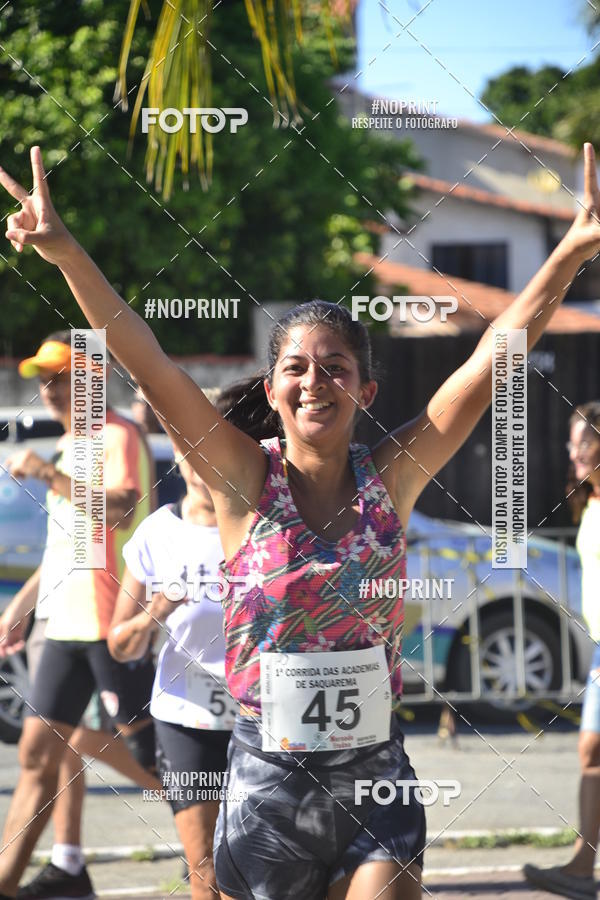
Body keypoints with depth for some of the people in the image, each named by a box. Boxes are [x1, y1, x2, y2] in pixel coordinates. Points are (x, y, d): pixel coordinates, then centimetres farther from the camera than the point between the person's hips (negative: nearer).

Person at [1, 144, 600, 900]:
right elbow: (147, 362, -14)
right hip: (267, 777, -1)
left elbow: (492, 358, -6)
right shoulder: (246, 481, -5)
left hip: (376, 779, 1)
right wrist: (65, 253, -24)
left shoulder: (392, 477, -1)